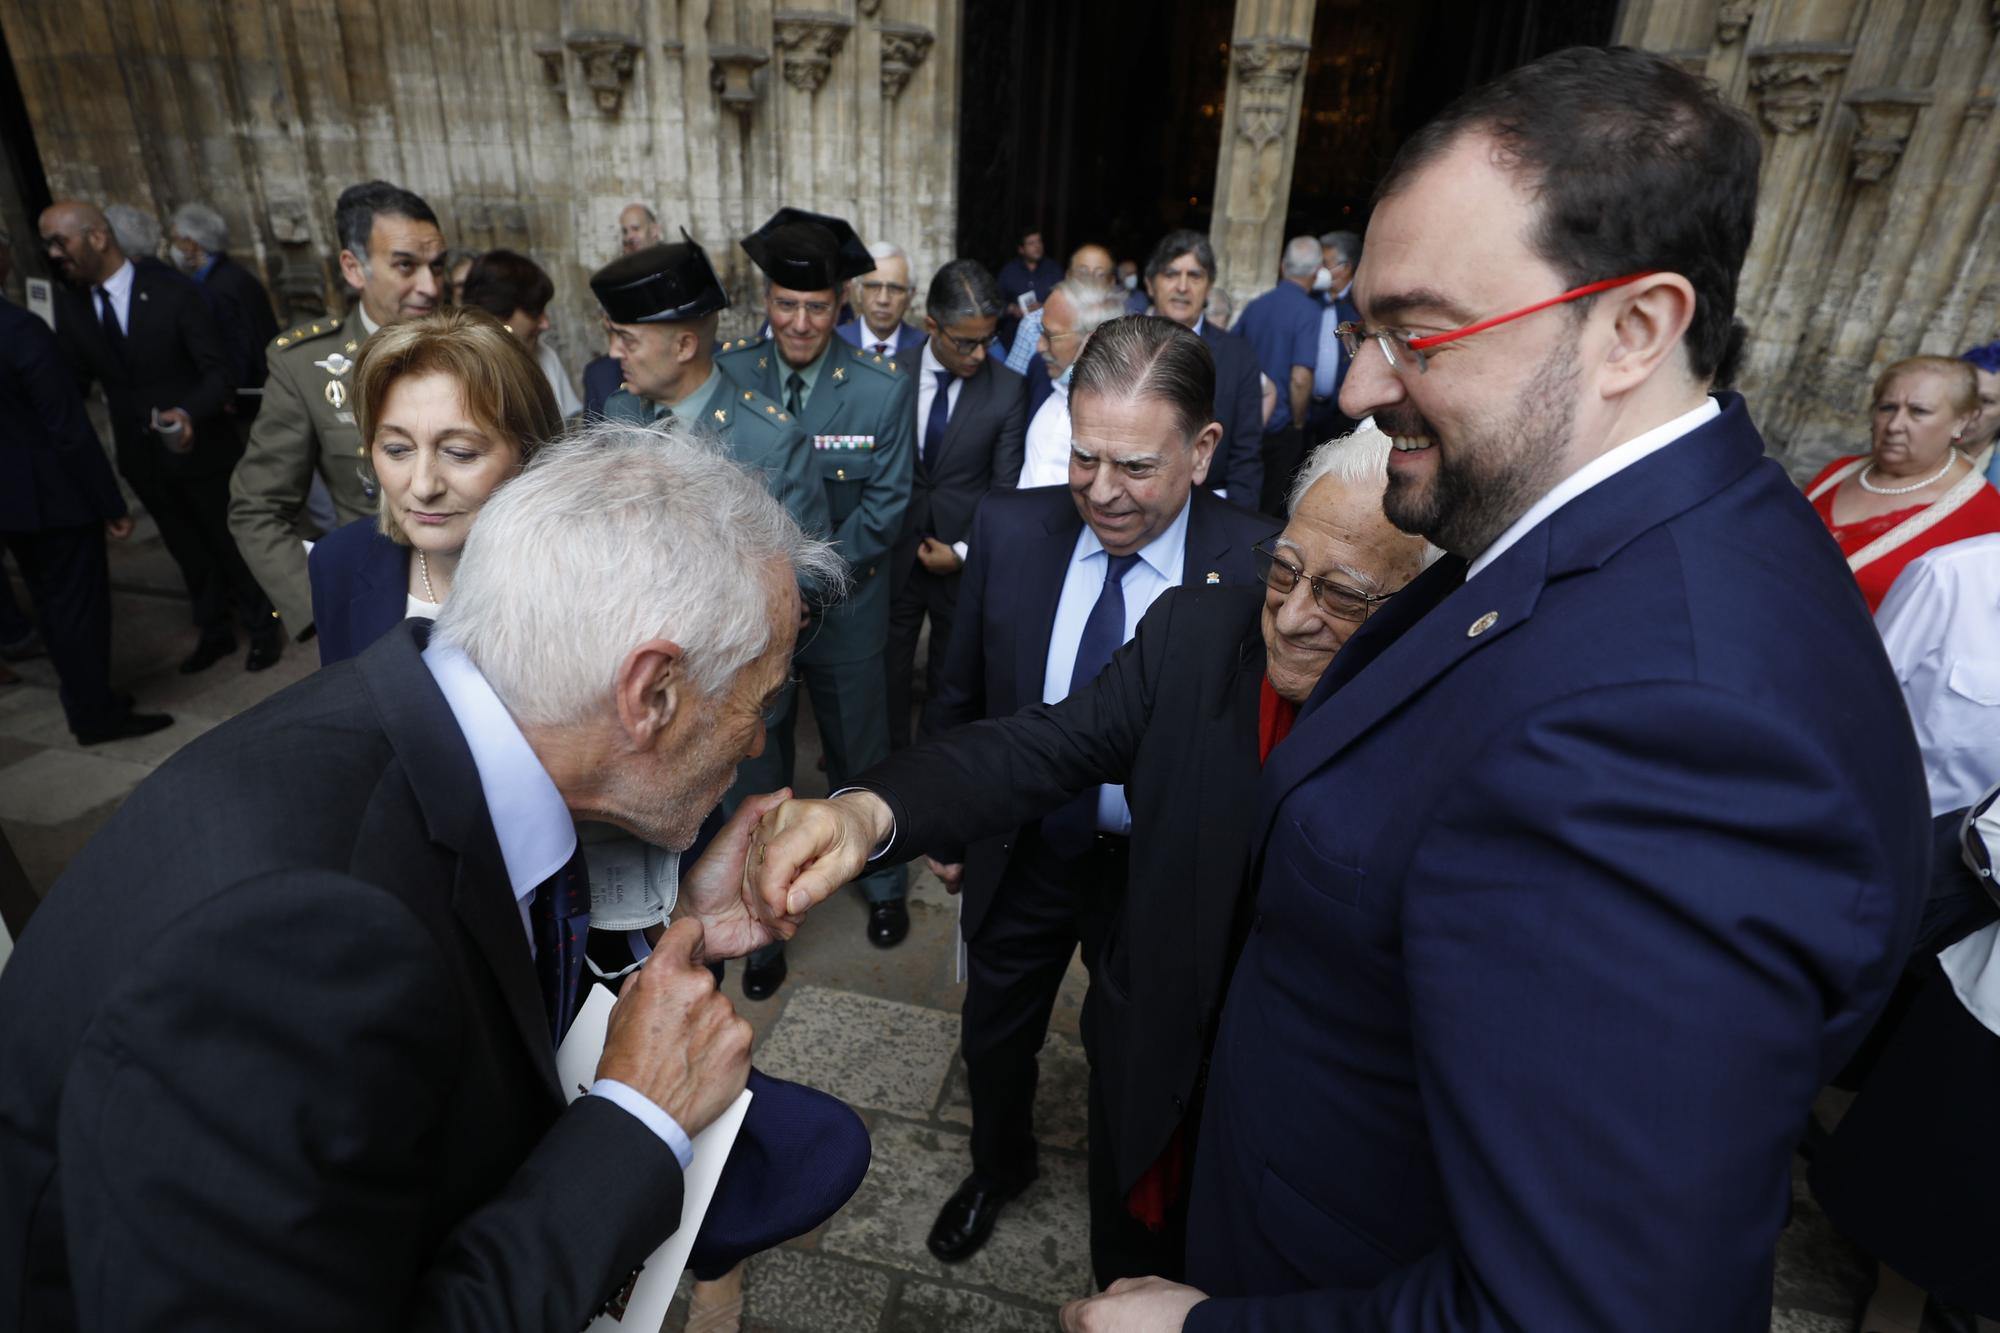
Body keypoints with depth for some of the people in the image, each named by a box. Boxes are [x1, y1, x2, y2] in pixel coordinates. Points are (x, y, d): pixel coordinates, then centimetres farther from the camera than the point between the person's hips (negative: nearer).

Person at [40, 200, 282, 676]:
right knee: (188, 551, 18)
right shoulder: (69, 304, 0)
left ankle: (261, 628, 28)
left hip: (198, 446, -5)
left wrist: (190, 413, -34)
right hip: (141, 458, 5)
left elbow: (220, 372, -18)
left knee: (230, 543, 9)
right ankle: (214, 632, 35)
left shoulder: (172, 291, -15)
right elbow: (73, 380, 3)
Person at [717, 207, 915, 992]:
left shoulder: (885, 386, -10)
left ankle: (881, 881, 43)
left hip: (845, 606, 0)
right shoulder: (726, 373, -8)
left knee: (861, 756, 17)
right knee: (753, 764, 12)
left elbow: (885, 505, -8)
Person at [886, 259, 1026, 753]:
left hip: (967, 561, -1)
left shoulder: (1009, 389, -7)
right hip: (894, 554, 2)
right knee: (887, 676, 12)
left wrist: (965, 551, -10)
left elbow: (1005, 487, -5)